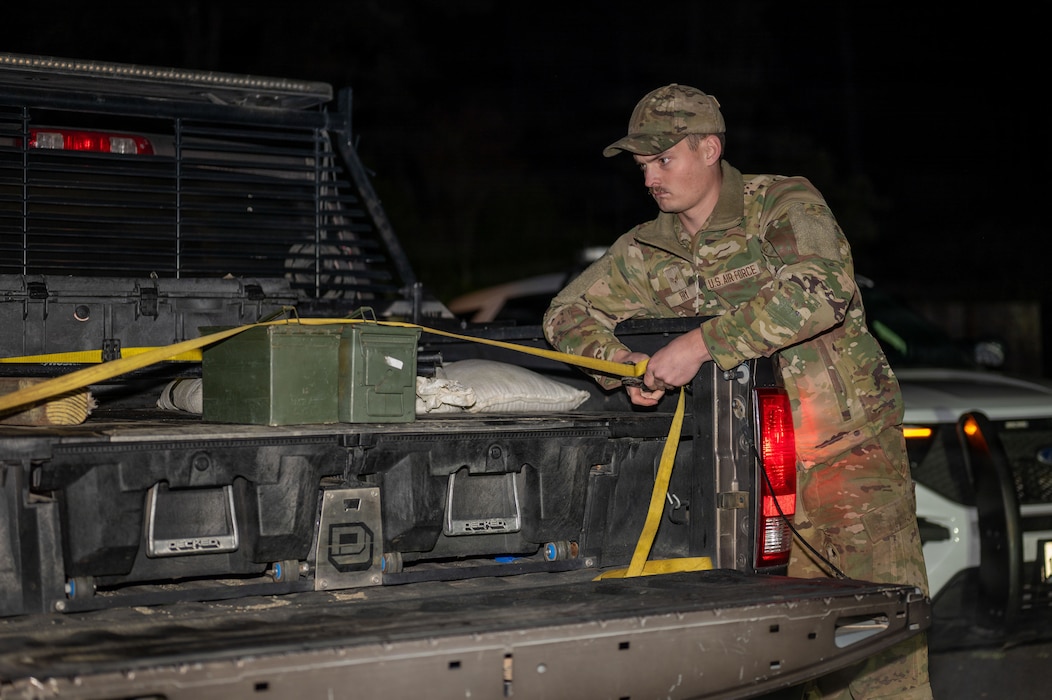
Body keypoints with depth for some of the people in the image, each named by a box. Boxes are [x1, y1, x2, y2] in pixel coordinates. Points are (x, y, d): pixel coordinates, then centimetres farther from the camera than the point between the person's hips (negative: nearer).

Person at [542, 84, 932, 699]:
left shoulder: (783, 204, -8)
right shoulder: (646, 251, 8)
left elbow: (821, 290, -26)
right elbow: (567, 313, 16)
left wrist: (702, 343, -27)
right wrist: (624, 366, -5)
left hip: (850, 439, -4)